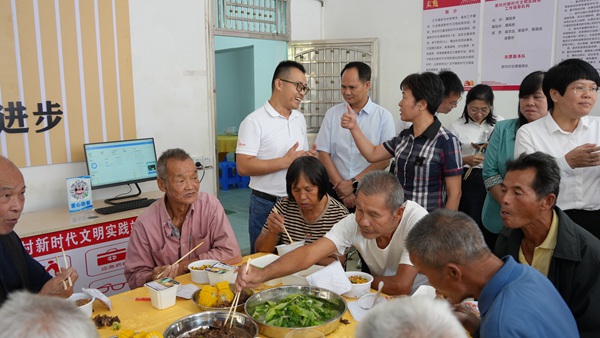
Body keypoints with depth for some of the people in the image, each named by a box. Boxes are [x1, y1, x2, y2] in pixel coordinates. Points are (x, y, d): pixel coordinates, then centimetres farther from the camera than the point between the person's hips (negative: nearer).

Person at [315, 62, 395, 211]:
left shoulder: (383, 116, -2)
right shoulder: (332, 114, 3)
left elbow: (384, 160, -6)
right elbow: (323, 154, 0)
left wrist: (353, 183, -11)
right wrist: (341, 186, -9)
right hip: (335, 190, 1)